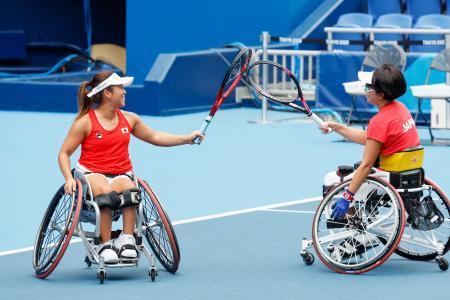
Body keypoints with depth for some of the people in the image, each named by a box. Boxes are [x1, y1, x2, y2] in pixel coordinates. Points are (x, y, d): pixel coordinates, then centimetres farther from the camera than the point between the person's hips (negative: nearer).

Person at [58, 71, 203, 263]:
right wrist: (68, 178, -14)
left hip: (121, 174, 3)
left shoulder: (129, 119, 13)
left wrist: (187, 138, 20)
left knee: (129, 189, -35)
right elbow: (64, 153, 3)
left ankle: (127, 239, -32)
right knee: (107, 193, -39)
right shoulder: (85, 122, -1)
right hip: (92, 173, -3)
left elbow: (154, 137, 26)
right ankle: (105, 245, -33)